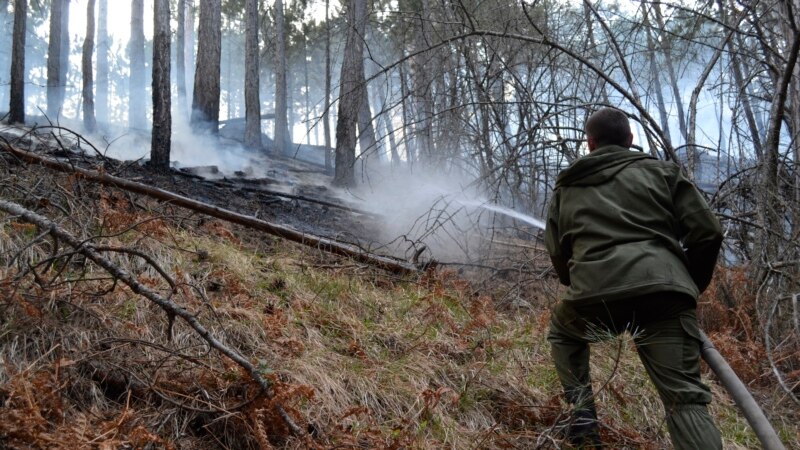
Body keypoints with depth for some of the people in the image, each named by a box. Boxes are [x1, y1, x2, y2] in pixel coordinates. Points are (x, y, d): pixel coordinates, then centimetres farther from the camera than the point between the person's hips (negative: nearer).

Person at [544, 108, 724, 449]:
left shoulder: (567, 187, 26)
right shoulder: (660, 171, 20)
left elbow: (557, 254, 25)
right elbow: (707, 233, 11)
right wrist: (692, 285, 26)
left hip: (595, 292, 1)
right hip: (663, 288, -1)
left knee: (562, 329, 35)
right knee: (684, 397, 0)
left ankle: (582, 412, 20)